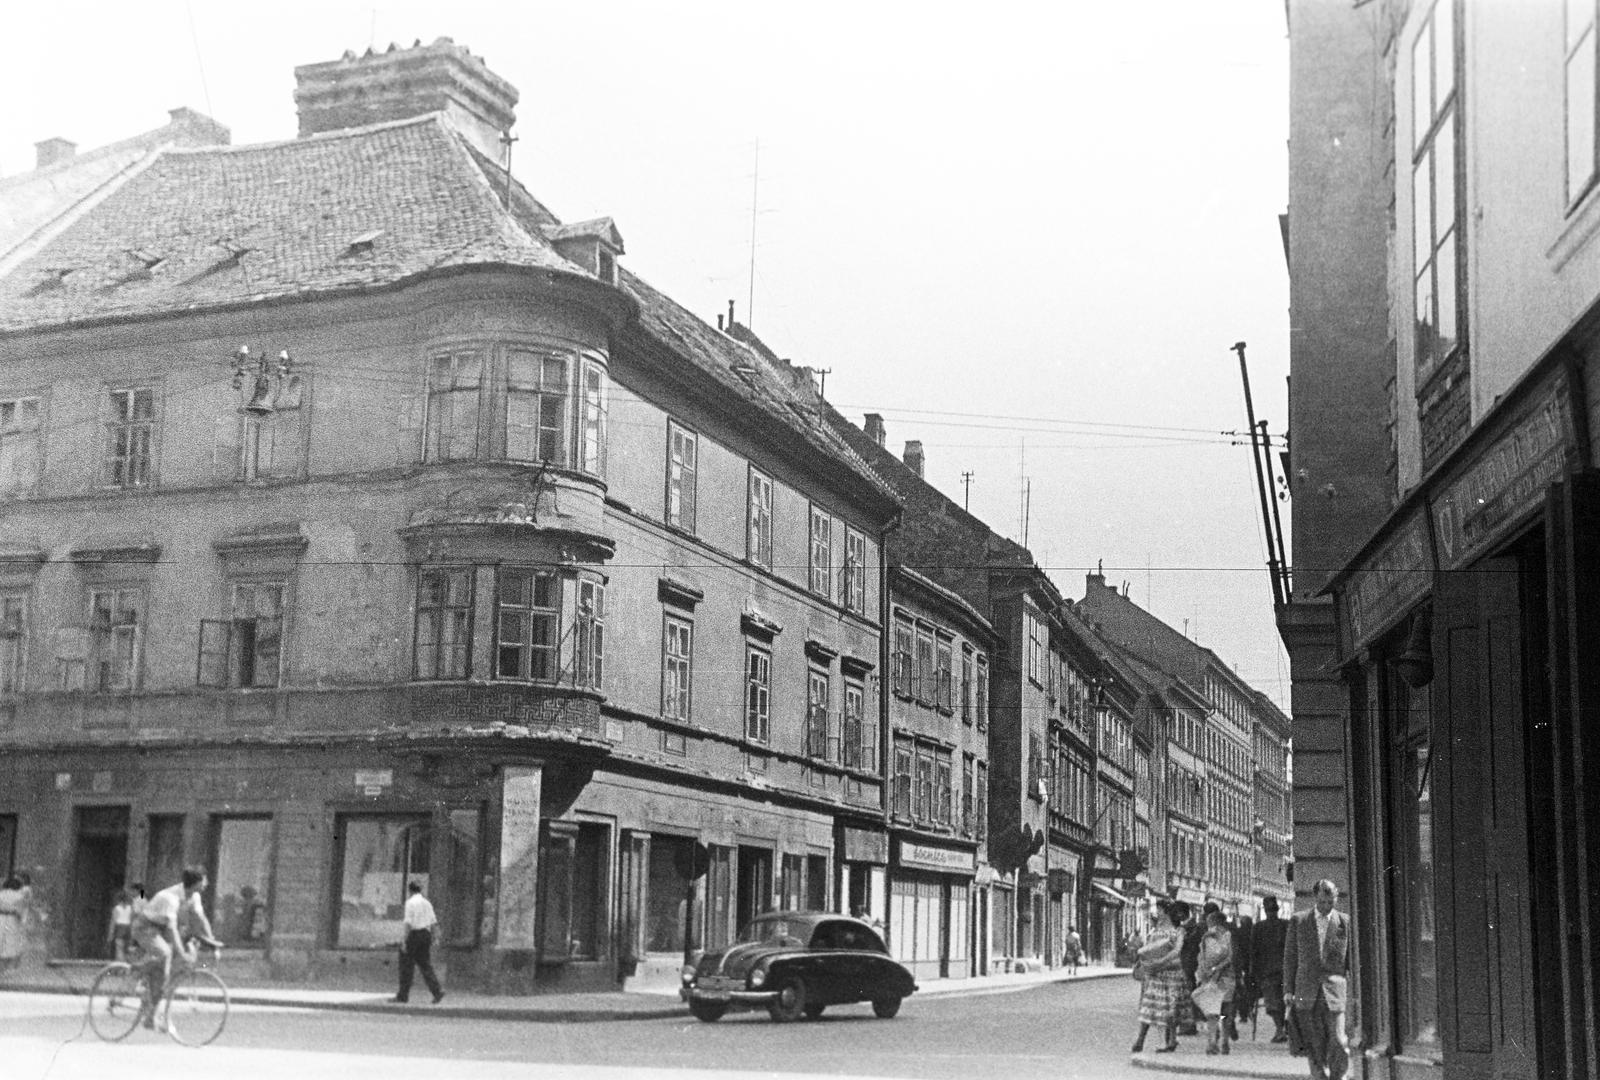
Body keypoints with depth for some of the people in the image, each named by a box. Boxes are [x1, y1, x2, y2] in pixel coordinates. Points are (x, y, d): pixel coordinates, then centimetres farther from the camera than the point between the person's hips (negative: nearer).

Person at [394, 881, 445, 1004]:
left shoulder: (410, 902, -8)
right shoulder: (427, 903, 13)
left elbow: (408, 923, -15)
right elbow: (433, 922, 12)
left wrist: (405, 941, -14)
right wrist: (431, 939, 18)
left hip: (414, 934, -6)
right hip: (426, 934, 6)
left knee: (407, 965, 4)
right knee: (425, 965, 8)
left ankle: (403, 995, 7)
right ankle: (437, 992, -6)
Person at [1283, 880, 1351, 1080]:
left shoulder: (1346, 922, 5)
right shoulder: (1298, 921, 7)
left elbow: (1352, 959, 9)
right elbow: (1290, 957, 10)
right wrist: (1288, 990, 6)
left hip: (1335, 994, -1)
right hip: (1307, 994, 1)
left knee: (1339, 1044, -10)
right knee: (1314, 1047, 1)